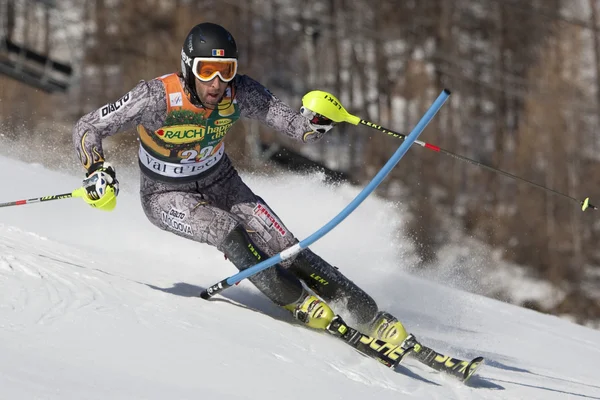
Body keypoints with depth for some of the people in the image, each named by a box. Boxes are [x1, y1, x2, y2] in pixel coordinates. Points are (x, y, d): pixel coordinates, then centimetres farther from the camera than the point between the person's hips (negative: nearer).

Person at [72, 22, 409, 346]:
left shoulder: (241, 93, -23)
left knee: (284, 247, -13)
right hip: (167, 196, -2)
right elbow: (88, 129, -24)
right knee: (228, 232, -31)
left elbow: (297, 126, -23)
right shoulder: (157, 98, -31)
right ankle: (298, 301, -12)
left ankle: (371, 317, -8)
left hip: (221, 184, 3)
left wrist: (316, 120, -45)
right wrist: (97, 171, -41)